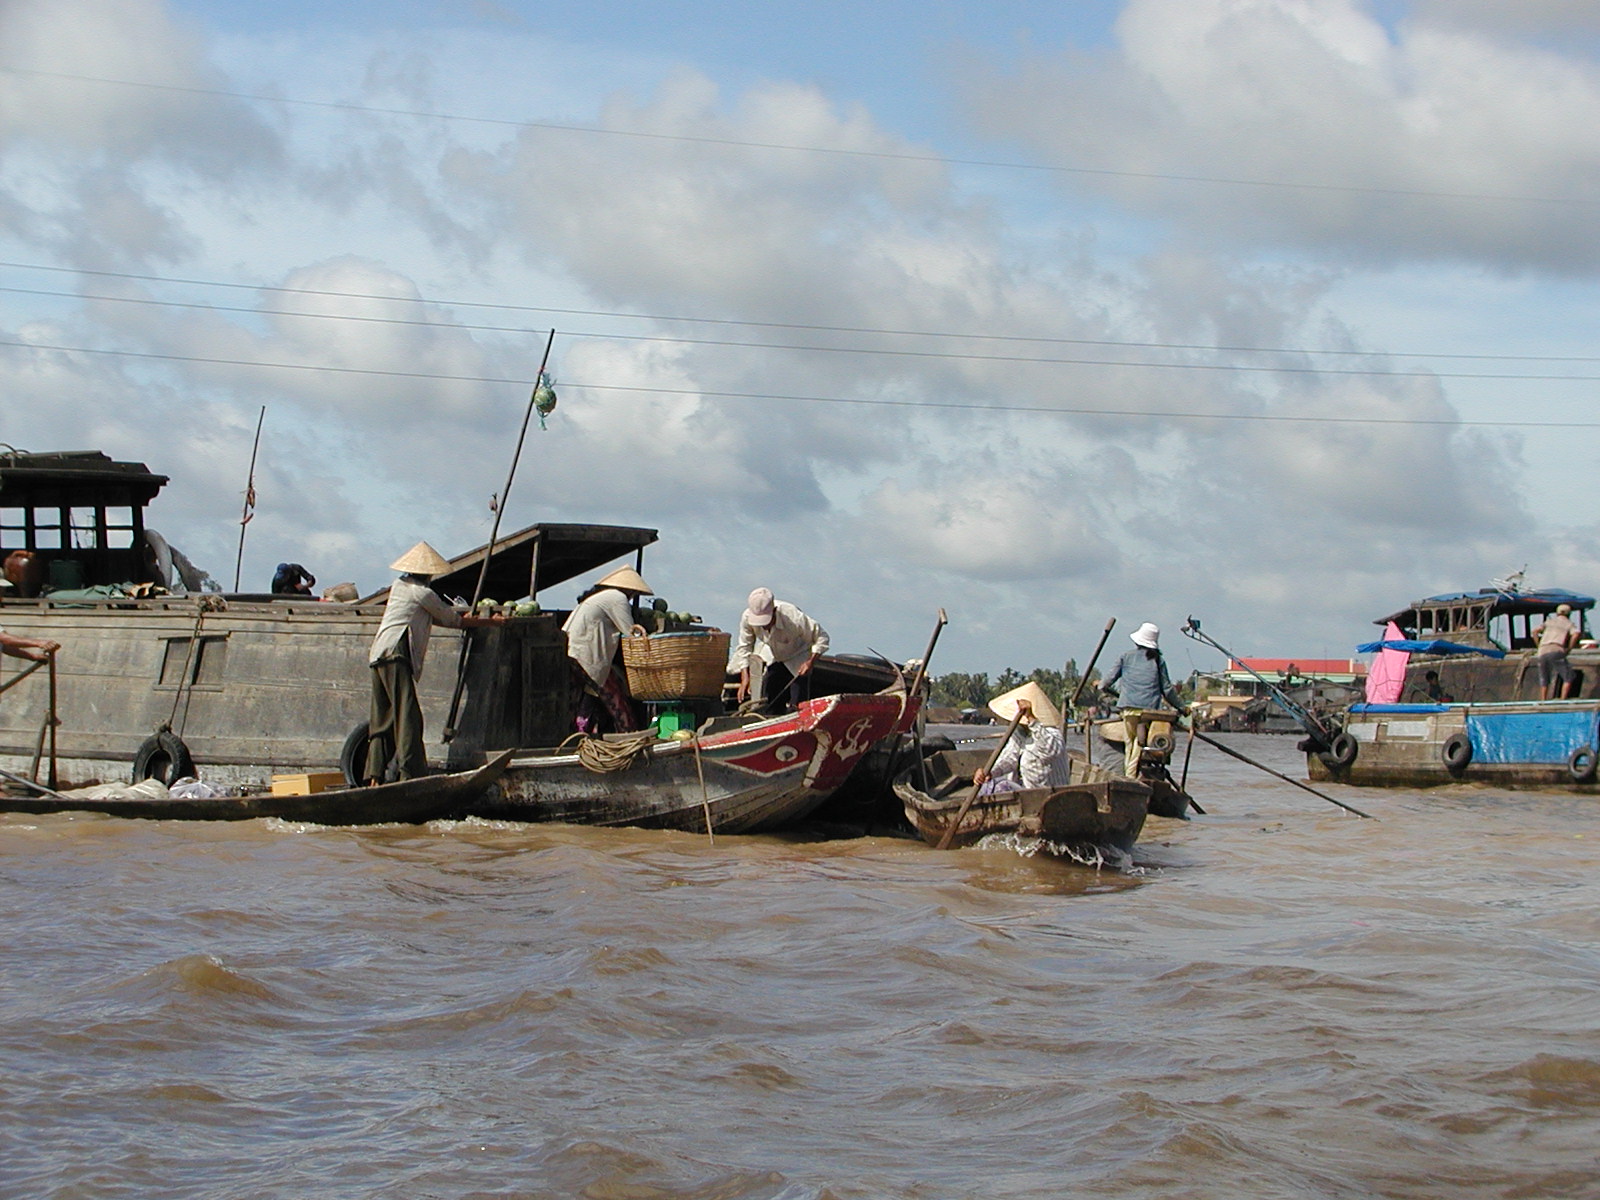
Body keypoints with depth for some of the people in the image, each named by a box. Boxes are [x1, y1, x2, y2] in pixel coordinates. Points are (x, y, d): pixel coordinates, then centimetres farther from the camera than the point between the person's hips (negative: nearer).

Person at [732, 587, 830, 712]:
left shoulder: (794, 619, -39)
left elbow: (821, 637, -25)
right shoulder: (747, 617, -29)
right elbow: (744, 646, -14)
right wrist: (745, 677, -22)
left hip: (797, 657, -3)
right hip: (771, 657, 3)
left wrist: (811, 662, -35)